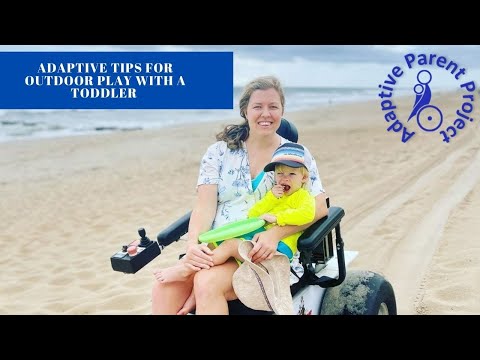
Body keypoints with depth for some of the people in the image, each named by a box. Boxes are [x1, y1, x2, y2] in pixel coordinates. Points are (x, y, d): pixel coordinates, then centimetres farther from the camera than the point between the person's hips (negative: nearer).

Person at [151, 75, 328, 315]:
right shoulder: (220, 151, 11)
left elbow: (319, 206, -2)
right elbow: (205, 204, 1)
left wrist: (275, 234, -18)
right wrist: (193, 244, -19)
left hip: (265, 253, -2)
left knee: (207, 283, -31)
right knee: (164, 288, -26)